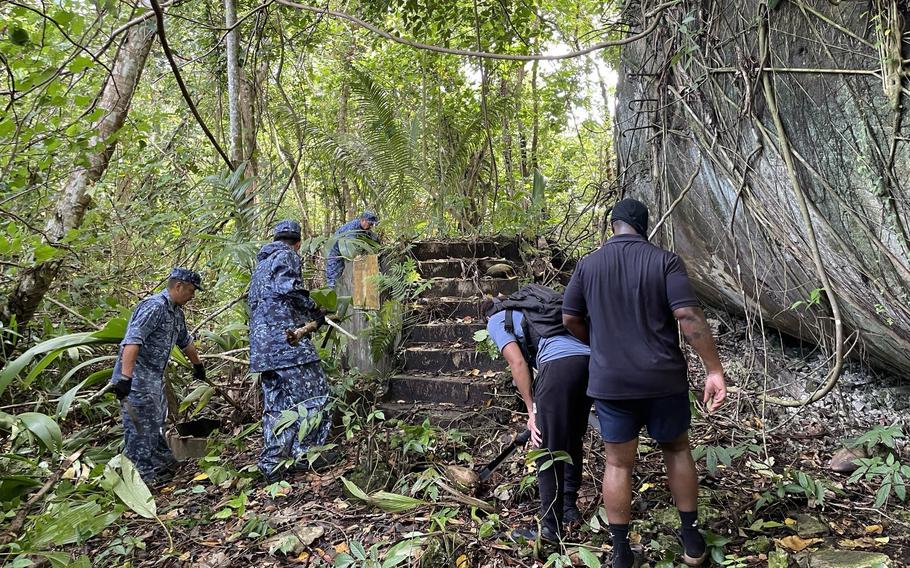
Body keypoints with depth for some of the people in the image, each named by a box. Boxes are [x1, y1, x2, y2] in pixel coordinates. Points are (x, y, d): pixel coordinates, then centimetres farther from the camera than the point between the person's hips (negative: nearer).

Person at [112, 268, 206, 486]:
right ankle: (141, 477, 1)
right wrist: (125, 377, -37)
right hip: (136, 379, -10)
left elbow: (185, 341, 29)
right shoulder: (154, 306, -19)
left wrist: (198, 365, 40)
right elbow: (132, 340, -30)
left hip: (155, 378, 10)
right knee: (141, 428, -6)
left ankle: (163, 465, 32)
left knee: (156, 424, 19)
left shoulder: (176, 312, 13)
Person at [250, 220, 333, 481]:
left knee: (275, 403, 10)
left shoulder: (261, 264, 27)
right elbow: (289, 288, -16)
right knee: (312, 393, -4)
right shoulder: (287, 256, 1)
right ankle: (303, 452, -6)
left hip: (261, 343, 9)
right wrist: (317, 313, -6)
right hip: (285, 336, -9)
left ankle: (271, 463, 11)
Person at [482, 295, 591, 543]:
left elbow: (518, 363, 2)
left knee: (548, 451, 3)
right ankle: (570, 508, 37)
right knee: (573, 441, 23)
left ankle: (552, 529, 11)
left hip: (559, 364, -8)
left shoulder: (496, 321, 18)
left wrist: (532, 411, 6)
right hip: (590, 358, 8)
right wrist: (540, 410, 38)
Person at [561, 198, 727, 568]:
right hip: (663, 378, 0)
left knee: (618, 464, 9)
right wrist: (715, 370, -11)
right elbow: (688, 316, -14)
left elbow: (570, 318, 7)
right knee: (677, 450, 19)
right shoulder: (665, 261, -5)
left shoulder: (589, 265, 2)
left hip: (610, 382, 1)